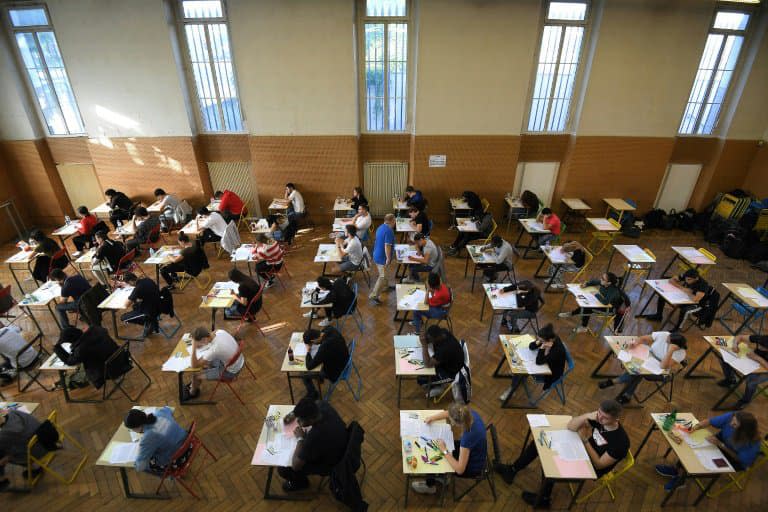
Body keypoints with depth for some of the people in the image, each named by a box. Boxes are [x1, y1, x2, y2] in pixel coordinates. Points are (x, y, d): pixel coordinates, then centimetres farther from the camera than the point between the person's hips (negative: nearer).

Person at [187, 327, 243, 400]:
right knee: (204, 361, 19)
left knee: (195, 375, 4)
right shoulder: (220, 331, -16)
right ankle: (195, 385, 39)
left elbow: (194, 365, -23)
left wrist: (194, 348, -28)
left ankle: (193, 393, 36)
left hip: (231, 372, -7)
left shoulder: (213, 350, -36)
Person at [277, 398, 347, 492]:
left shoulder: (315, 436, -43)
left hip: (330, 464, -6)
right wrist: (293, 414, -7)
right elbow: (313, 404, 4)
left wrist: (300, 438, -20)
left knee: (282, 469, 0)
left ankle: (300, 482, 28)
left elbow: (295, 466, -30)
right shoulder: (324, 406, -24)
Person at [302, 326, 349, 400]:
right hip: (343, 360, 7)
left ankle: (313, 394, 28)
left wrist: (308, 351, -15)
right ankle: (320, 376, 44)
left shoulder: (324, 348, -41)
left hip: (335, 372, -7)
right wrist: (306, 337, -5)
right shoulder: (329, 329, -22)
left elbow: (309, 367, -32)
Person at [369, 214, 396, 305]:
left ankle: (385, 285, 50)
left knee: (383, 274, 29)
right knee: (382, 277, -2)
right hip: (382, 257, -10)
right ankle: (373, 296, 0)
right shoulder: (389, 231, -23)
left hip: (377, 255, 10)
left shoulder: (381, 227, 7)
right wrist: (388, 258, -21)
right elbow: (387, 246, -27)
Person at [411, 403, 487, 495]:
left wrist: (444, 451, -24)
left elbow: (459, 469, -33)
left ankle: (429, 486, 38)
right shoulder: (470, 413, -23)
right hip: (472, 450, 6)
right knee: (436, 446, 16)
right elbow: (449, 413, -1)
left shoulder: (468, 436, -42)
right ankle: (442, 476, 38)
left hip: (472, 467, -6)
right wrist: (432, 418, -11)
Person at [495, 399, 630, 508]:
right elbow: (570, 427, -12)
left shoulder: (621, 441, -28)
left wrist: (585, 439, -24)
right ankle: (513, 469, 7)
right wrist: (587, 416, -27)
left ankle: (543, 500, 3)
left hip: (592, 467, -7)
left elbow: (599, 464, -23)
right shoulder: (598, 418, -12)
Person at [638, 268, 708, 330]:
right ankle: (658, 316, 16)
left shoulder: (703, 285, -31)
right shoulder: (685, 276, -15)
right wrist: (682, 288, -19)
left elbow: (695, 299, -44)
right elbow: (671, 280, -3)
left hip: (694, 304, -7)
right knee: (663, 294, 0)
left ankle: (676, 328, -15)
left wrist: (687, 292, -25)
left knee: (684, 309, -38)